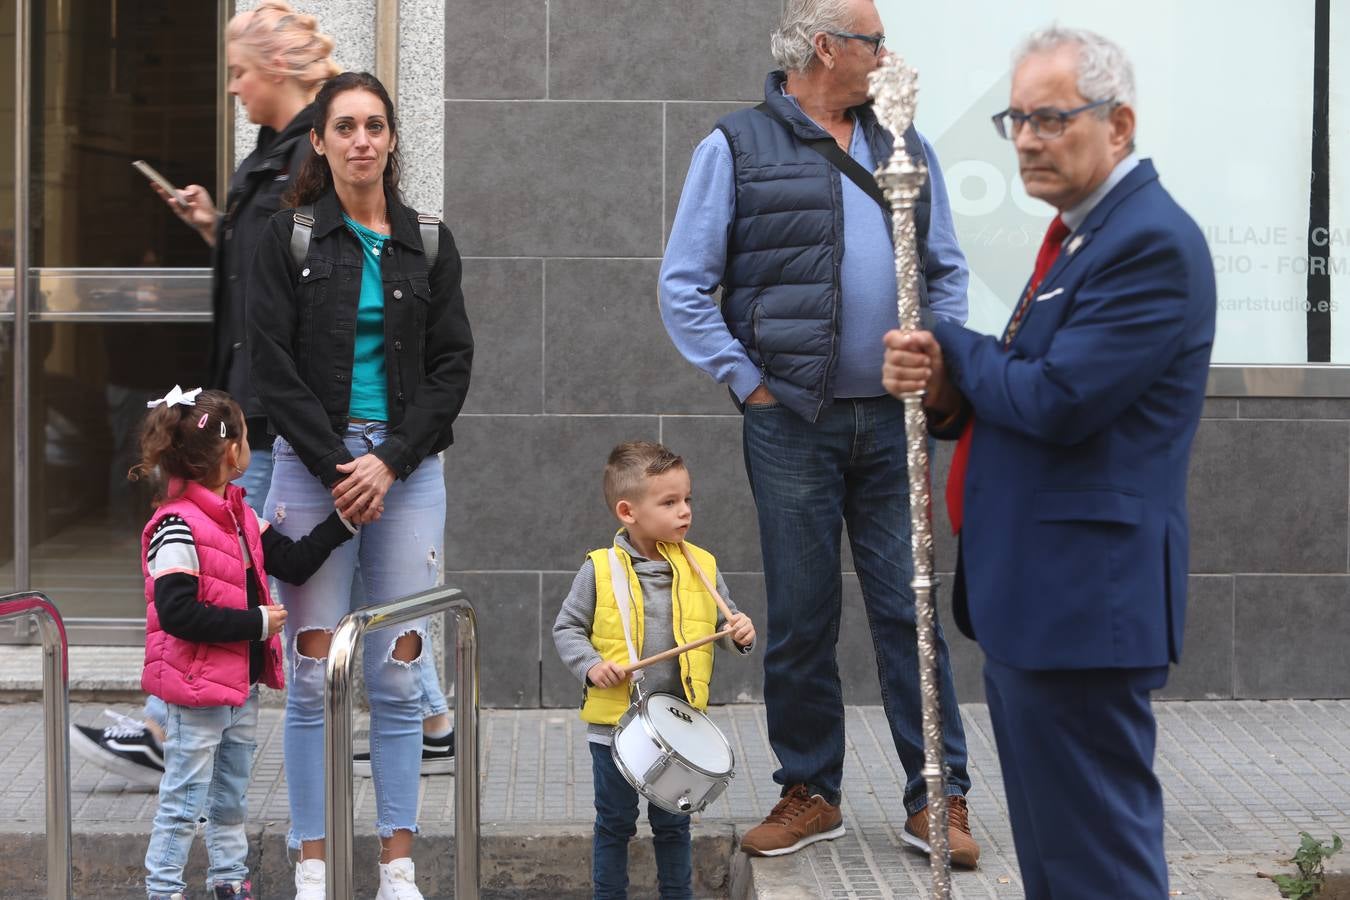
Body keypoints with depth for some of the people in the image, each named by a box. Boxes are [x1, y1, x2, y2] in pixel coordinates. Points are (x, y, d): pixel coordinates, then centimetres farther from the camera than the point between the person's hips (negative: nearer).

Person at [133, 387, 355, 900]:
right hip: (195, 694, -9)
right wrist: (257, 623, -22)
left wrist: (343, 521, 2)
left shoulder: (241, 517, 8)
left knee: (231, 800, 20)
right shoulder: (177, 528, -21)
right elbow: (178, 614, -27)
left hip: (241, 689, 9)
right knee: (184, 803, 0)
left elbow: (294, 563, 9)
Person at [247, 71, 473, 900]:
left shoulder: (429, 243, 8)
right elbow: (274, 367, -2)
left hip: (409, 467, 2)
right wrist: (337, 467, -10)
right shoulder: (288, 240, 3)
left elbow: (453, 365, 4)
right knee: (315, 671, -2)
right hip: (312, 463, -2)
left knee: (400, 672, 2)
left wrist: (390, 461, -8)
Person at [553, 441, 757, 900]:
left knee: (673, 824, 14)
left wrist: (740, 634, -13)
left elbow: (720, 627, 8)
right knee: (614, 823, 11)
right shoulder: (601, 569, -9)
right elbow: (567, 628, -2)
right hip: (614, 723, -2)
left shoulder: (702, 567, -1)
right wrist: (590, 665, -18)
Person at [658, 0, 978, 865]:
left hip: (892, 420, 3)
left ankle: (938, 797, 9)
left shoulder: (905, 146, 12)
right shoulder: (737, 148, 0)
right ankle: (810, 792, 18)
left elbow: (946, 269, 18)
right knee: (802, 616, 5)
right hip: (792, 421, -3)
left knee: (910, 606, 2)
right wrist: (748, 381, -7)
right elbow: (684, 285, -2)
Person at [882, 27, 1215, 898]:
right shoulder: (1079, 232, 16)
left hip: (1084, 598, -11)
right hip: (1034, 598, 11)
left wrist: (954, 348, -6)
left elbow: (1058, 400, -24)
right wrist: (949, 391, -4)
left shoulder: (1151, 242, -16)